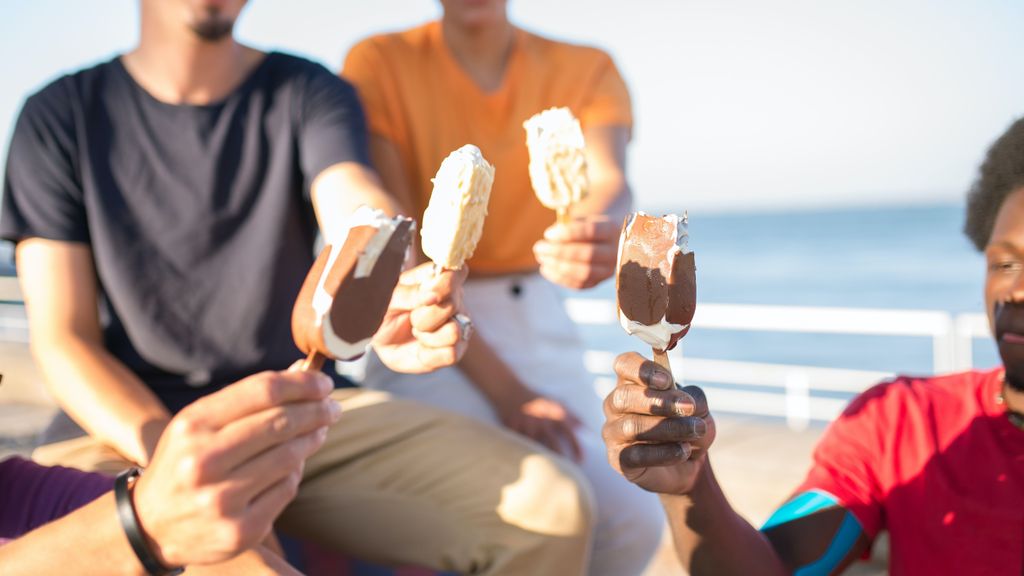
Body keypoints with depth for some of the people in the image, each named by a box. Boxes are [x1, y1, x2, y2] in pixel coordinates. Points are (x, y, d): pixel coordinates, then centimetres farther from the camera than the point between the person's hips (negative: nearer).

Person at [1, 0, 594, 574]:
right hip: (130, 419, -1)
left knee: (553, 509, -18)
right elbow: (62, 339, -3)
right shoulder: (61, 116, 1)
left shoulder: (310, 93, 3)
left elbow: (358, 209, -18)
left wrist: (396, 294, -44)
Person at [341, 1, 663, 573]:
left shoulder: (587, 70, 2)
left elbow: (612, 181, -19)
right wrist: (503, 389, -19)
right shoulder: (380, 63, -5)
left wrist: (600, 233, -46)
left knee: (632, 519, -17)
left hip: (542, 324, 3)